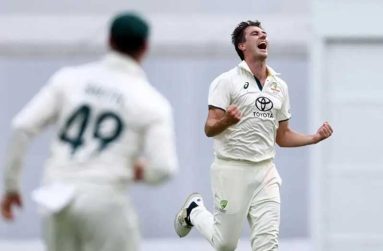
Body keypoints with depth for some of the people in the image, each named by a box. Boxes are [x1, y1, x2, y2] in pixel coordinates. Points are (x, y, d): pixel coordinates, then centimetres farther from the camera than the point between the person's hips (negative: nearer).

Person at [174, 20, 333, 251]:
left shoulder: (279, 85, 12)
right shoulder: (227, 81, -6)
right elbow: (210, 129, -11)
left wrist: (314, 138, 2)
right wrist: (226, 121, -33)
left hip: (265, 171, 5)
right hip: (232, 170, -5)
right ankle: (194, 211, 32)